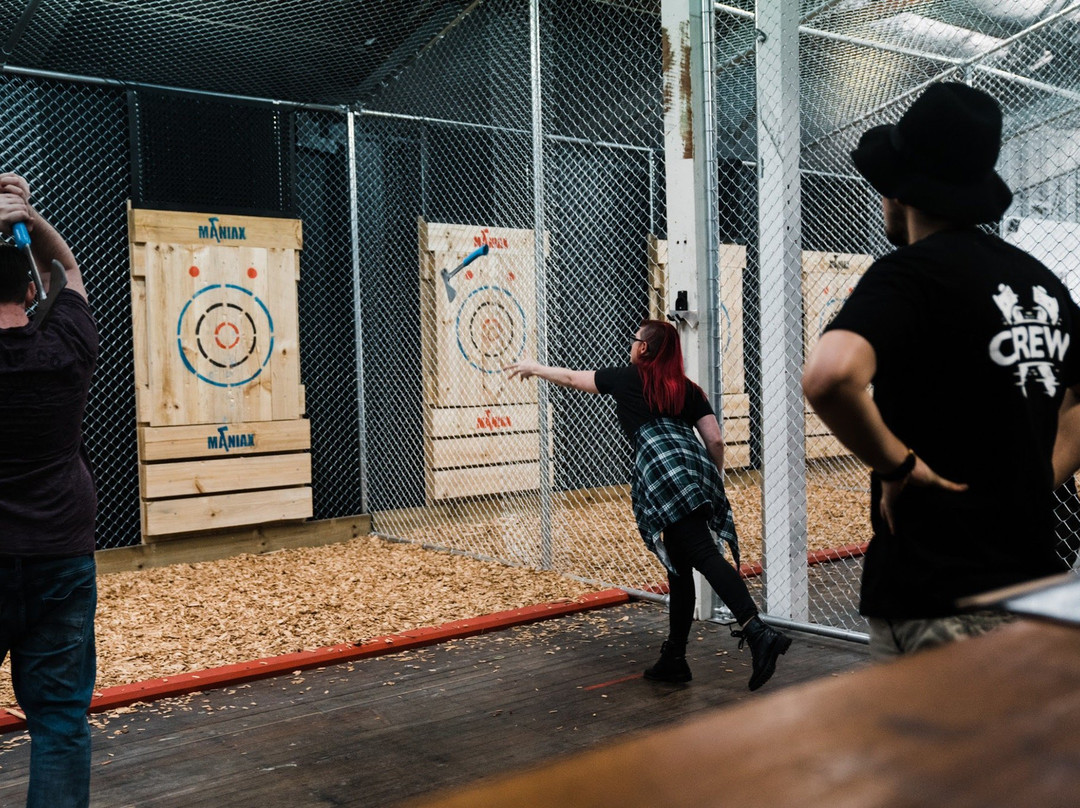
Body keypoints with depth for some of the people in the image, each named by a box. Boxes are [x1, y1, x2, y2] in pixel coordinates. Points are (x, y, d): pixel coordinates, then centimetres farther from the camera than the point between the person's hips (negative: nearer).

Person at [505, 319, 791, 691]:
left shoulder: (627, 378, 15)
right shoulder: (688, 389, 24)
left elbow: (571, 377, 30)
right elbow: (715, 440, 15)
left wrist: (534, 368, 47)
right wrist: (713, 481, 31)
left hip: (662, 469, -6)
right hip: (697, 468, 6)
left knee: (705, 555, -15)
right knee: (678, 567, 13)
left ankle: (759, 632, -30)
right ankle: (674, 658, 17)